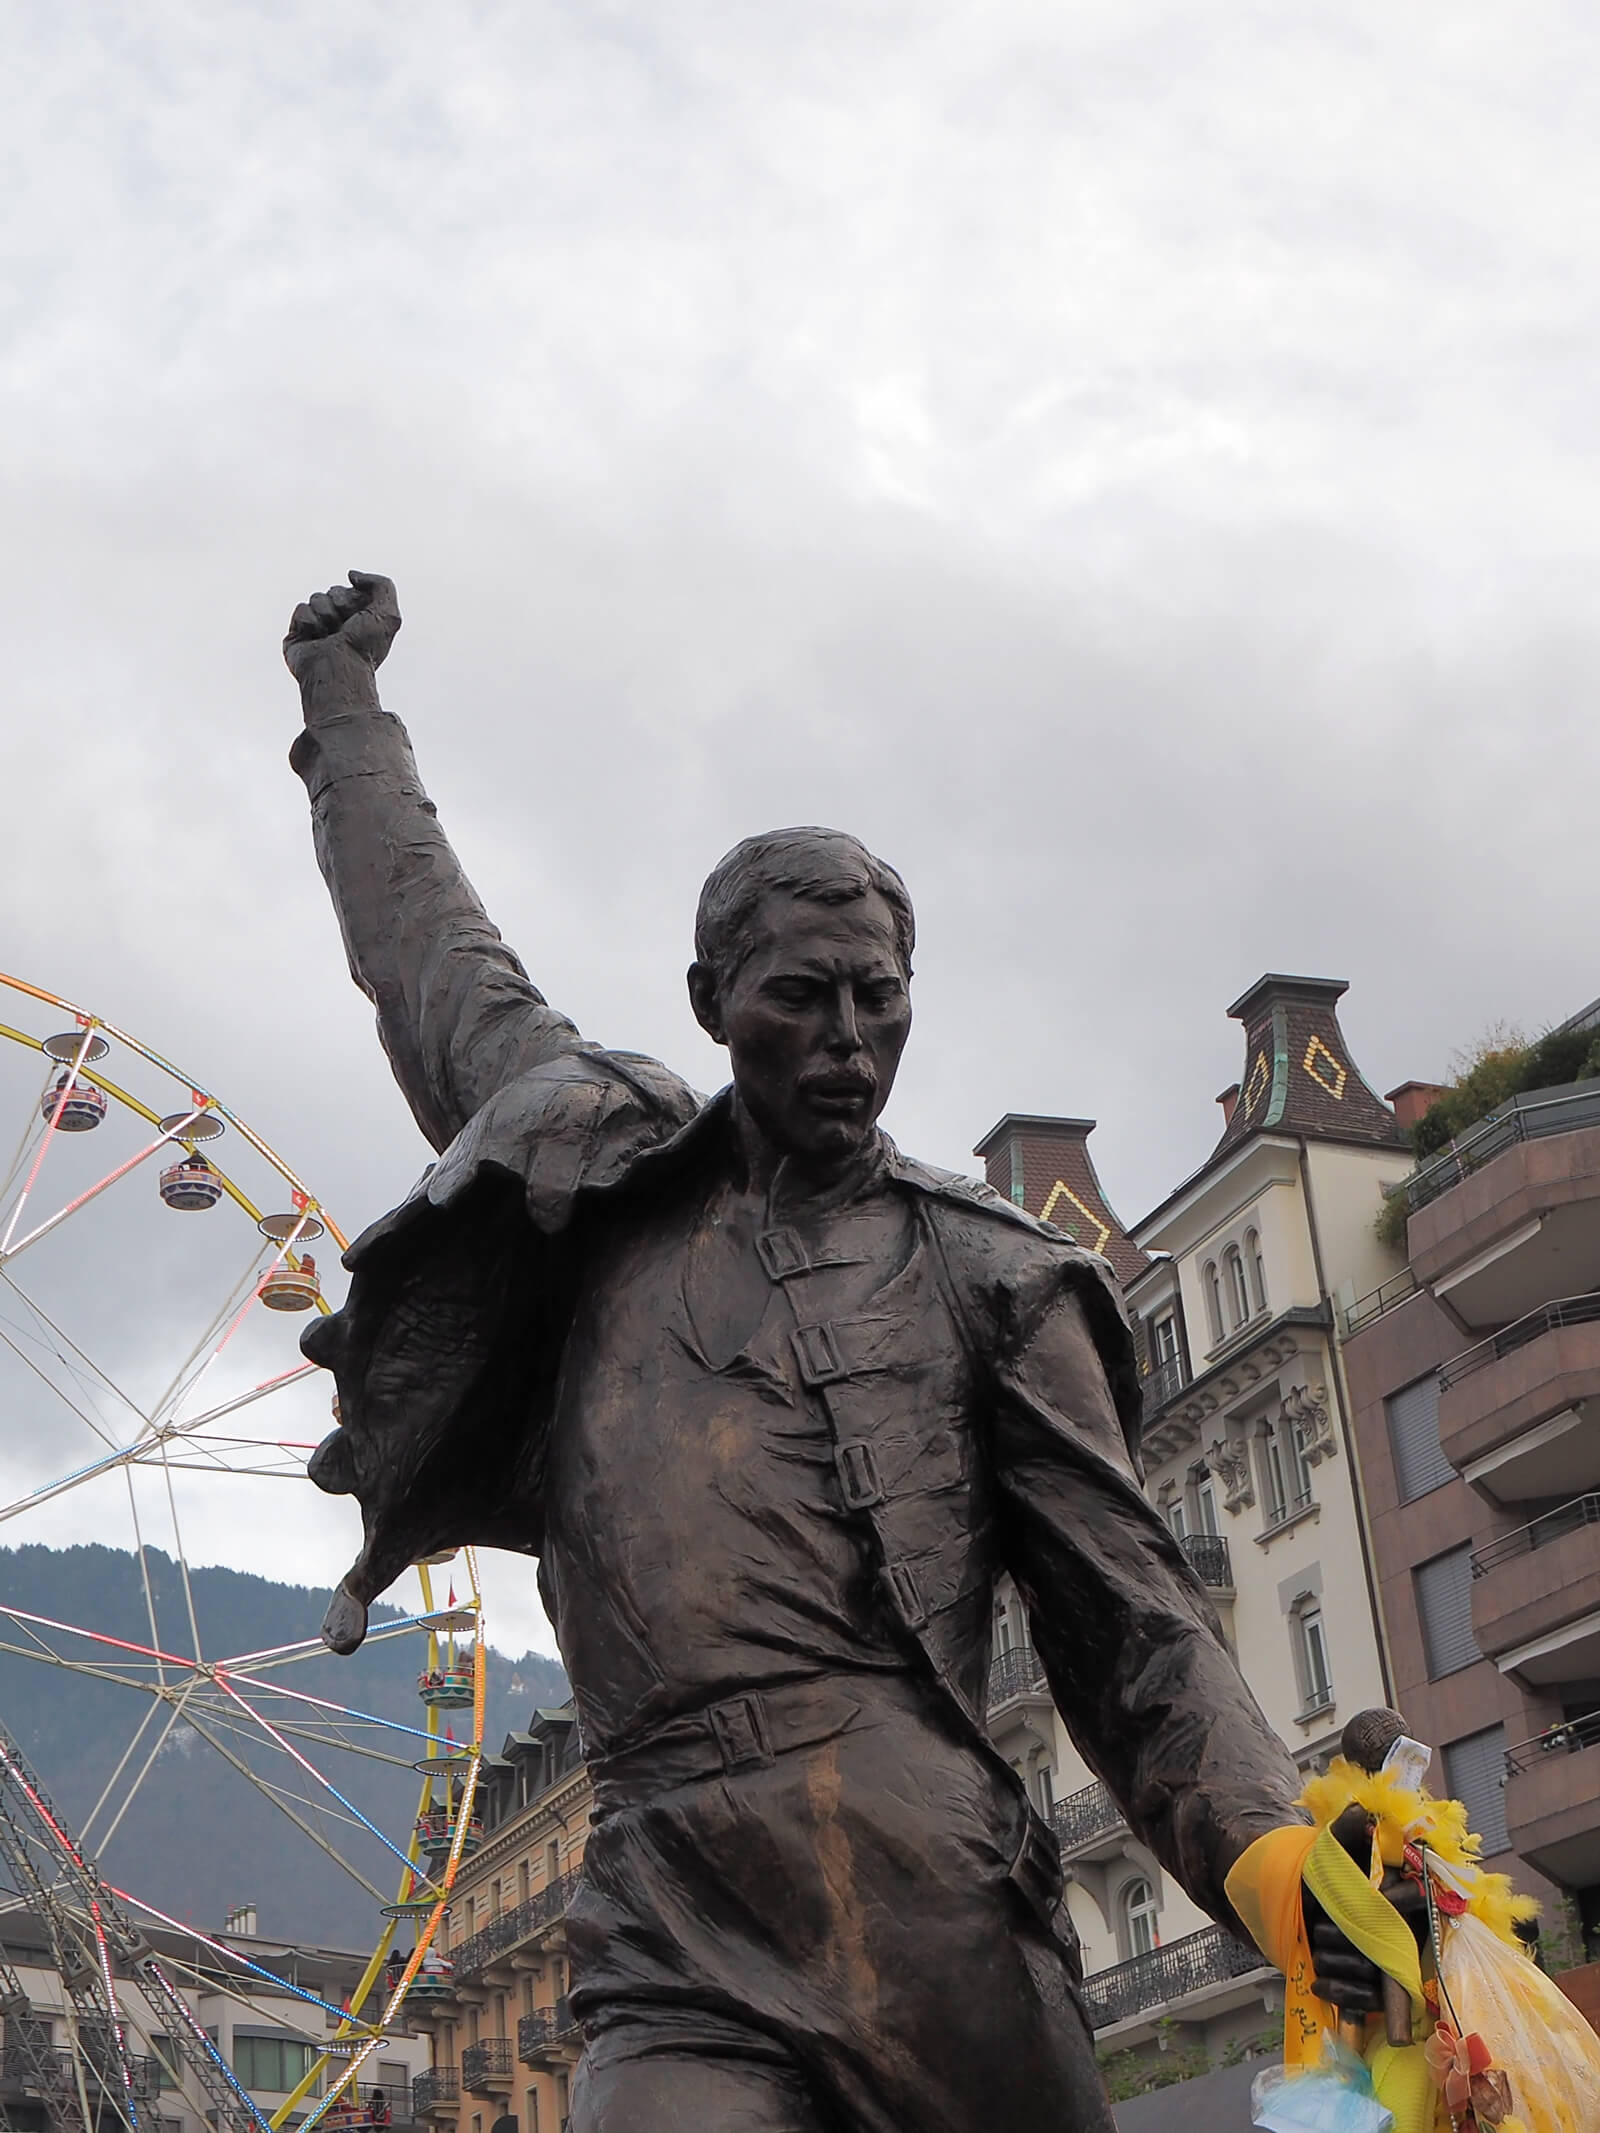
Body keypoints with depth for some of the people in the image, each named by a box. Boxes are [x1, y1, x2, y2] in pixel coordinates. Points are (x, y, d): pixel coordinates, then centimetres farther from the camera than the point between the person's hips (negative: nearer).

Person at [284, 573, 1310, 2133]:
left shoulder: (987, 1272, 12)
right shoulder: (612, 1184, 18)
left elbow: (1128, 1615, 7)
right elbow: (427, 945, 33)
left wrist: (1277, 1858, -10)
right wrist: (345, 696, 44)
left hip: (943, 1910, 0)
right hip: (681, 1959, 1)